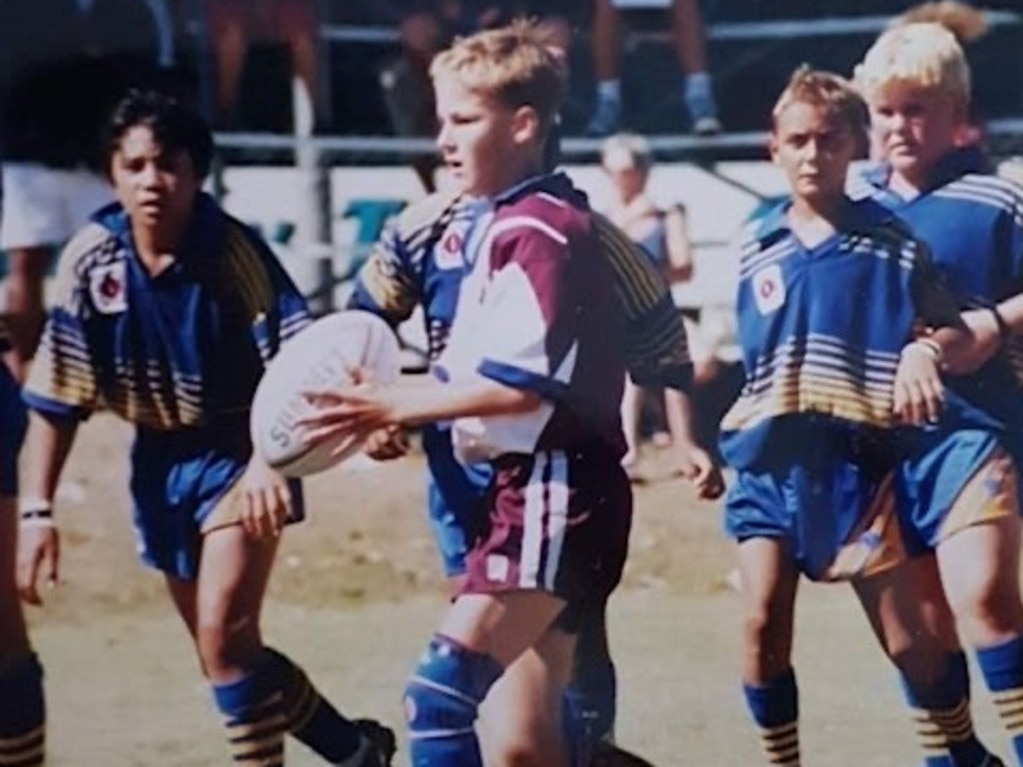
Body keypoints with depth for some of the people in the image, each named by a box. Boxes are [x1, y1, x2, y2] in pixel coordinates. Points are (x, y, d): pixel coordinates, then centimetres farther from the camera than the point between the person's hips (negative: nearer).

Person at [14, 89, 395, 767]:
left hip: (239, 451, -5)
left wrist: (271, 461, -45)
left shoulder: (233, 252, -22)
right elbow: (56, 395, -4)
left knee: (225, 632, -21)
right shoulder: (92, 259, -11)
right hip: (159, 458, 5)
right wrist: (37, 510, -9)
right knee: (225, 652, 13)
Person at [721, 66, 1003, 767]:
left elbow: (958, 330, 0)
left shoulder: (890, 242, -1)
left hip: (856, 462, -2)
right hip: (769, 463, 2)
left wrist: (926, 351, -21)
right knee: (762, 625, -7)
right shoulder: (757, 246, 7)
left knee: (910, 638, 2)